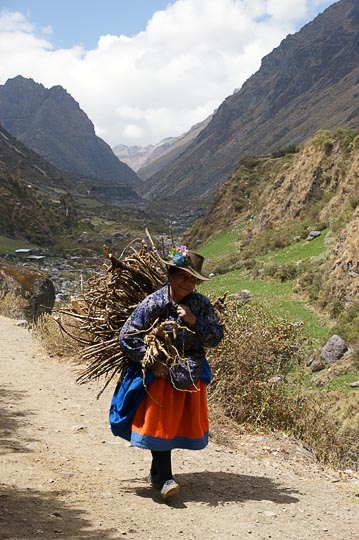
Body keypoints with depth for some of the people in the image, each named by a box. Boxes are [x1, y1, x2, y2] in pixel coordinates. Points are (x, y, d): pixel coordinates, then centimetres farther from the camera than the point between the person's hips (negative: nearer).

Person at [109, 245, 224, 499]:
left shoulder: (201, 304, -3)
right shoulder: (153, 303, -12)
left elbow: (217, 337, -4)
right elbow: (127, 337, -11)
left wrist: (194, 321, -20)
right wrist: (152, 362, -15)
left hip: (190, 373, 3)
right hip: (159, 373, -3)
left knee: (181, 422, 10)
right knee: (159, 422, -5)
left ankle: (157, 472, 28)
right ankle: (164, 478, 2)